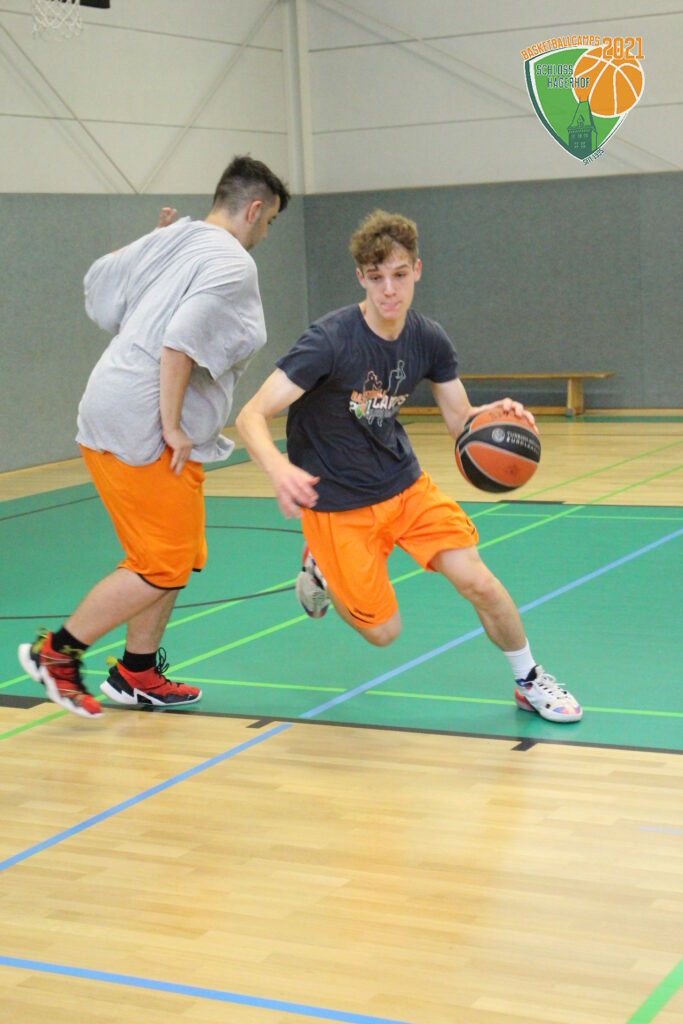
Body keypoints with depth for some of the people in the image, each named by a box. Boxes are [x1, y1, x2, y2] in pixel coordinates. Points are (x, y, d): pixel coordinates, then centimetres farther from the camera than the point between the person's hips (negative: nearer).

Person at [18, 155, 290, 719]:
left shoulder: (165, 240, 13)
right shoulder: (233, 265, -11)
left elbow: (98, 280, 23)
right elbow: (181, 339, -24)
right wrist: (172, 425, -19)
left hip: (107, 416, 10)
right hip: (145, 430, -10)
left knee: (178, 557, 17)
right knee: (163, 568, -2)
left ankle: (137, 673, 27)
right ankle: (56, 651, 6)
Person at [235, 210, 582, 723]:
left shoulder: (428, 339, -7)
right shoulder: (330, 340, -24)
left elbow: (462, 420, 3)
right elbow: (251, 416, -28)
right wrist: (279, 469, -49)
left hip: (405, 483, 4)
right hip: (337, 503, -4)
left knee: (479, 582, -10)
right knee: (383, 630, 2)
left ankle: (530, 681, 15)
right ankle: (321, 567, 32)